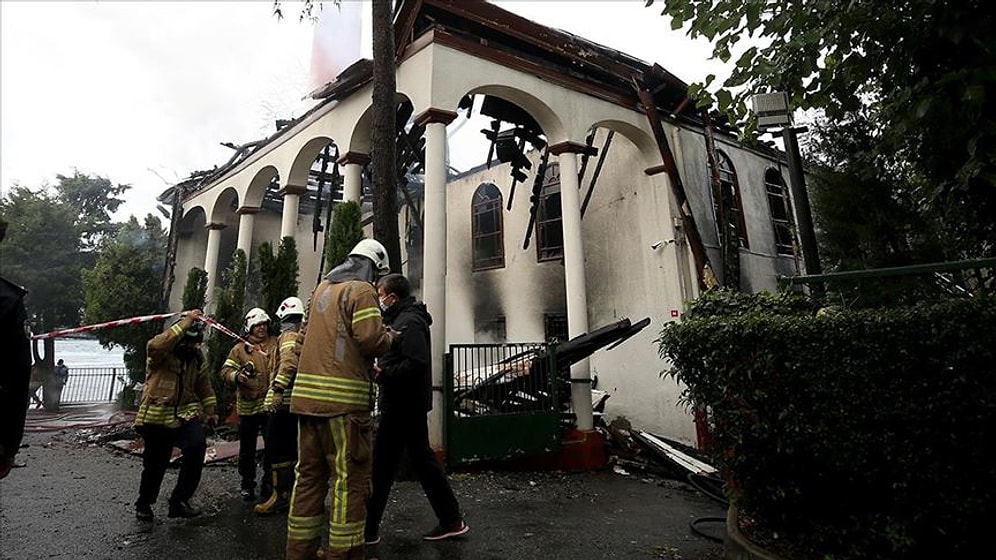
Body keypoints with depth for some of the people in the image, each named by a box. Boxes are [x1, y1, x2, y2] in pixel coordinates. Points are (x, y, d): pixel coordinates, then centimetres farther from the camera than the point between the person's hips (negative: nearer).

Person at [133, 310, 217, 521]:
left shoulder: (196, 355, 8)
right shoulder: (161, 350, -8)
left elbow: (203, 385, 17)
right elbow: (157, 345, -35)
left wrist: (210, 410, 16)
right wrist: (186, 322, -34)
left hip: (186, 414, 3)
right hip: (157, 415, -3)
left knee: (197, 446, -21)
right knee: (155, 463, 8)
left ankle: (179, 500, -6)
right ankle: (143, 504, 37)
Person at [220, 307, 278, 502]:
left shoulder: (276, 345, 7)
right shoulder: (240, 348, 3)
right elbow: (226, 370, 0)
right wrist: (237, 376, -21)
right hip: (248, 405, 0)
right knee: (247, 449, 11)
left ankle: (269, 483, 18)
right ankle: (247, 484, 26)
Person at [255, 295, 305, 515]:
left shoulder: (289, 335, -7)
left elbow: (289, 363, -24)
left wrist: (277, 390, -27)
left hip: (285, 402, -9)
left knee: (277, 449, -4)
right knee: (292, 448, 15)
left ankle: (281, 495, -2)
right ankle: (294, 492, 22)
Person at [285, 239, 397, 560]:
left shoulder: (321, 289, 20)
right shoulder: (361, 290, -6)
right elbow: (372, 340, -18)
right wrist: (390, 335, 5)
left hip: (308, 394, 8)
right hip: (343, 399, -8)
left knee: (310, 474, 15)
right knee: (350, 478, 0)